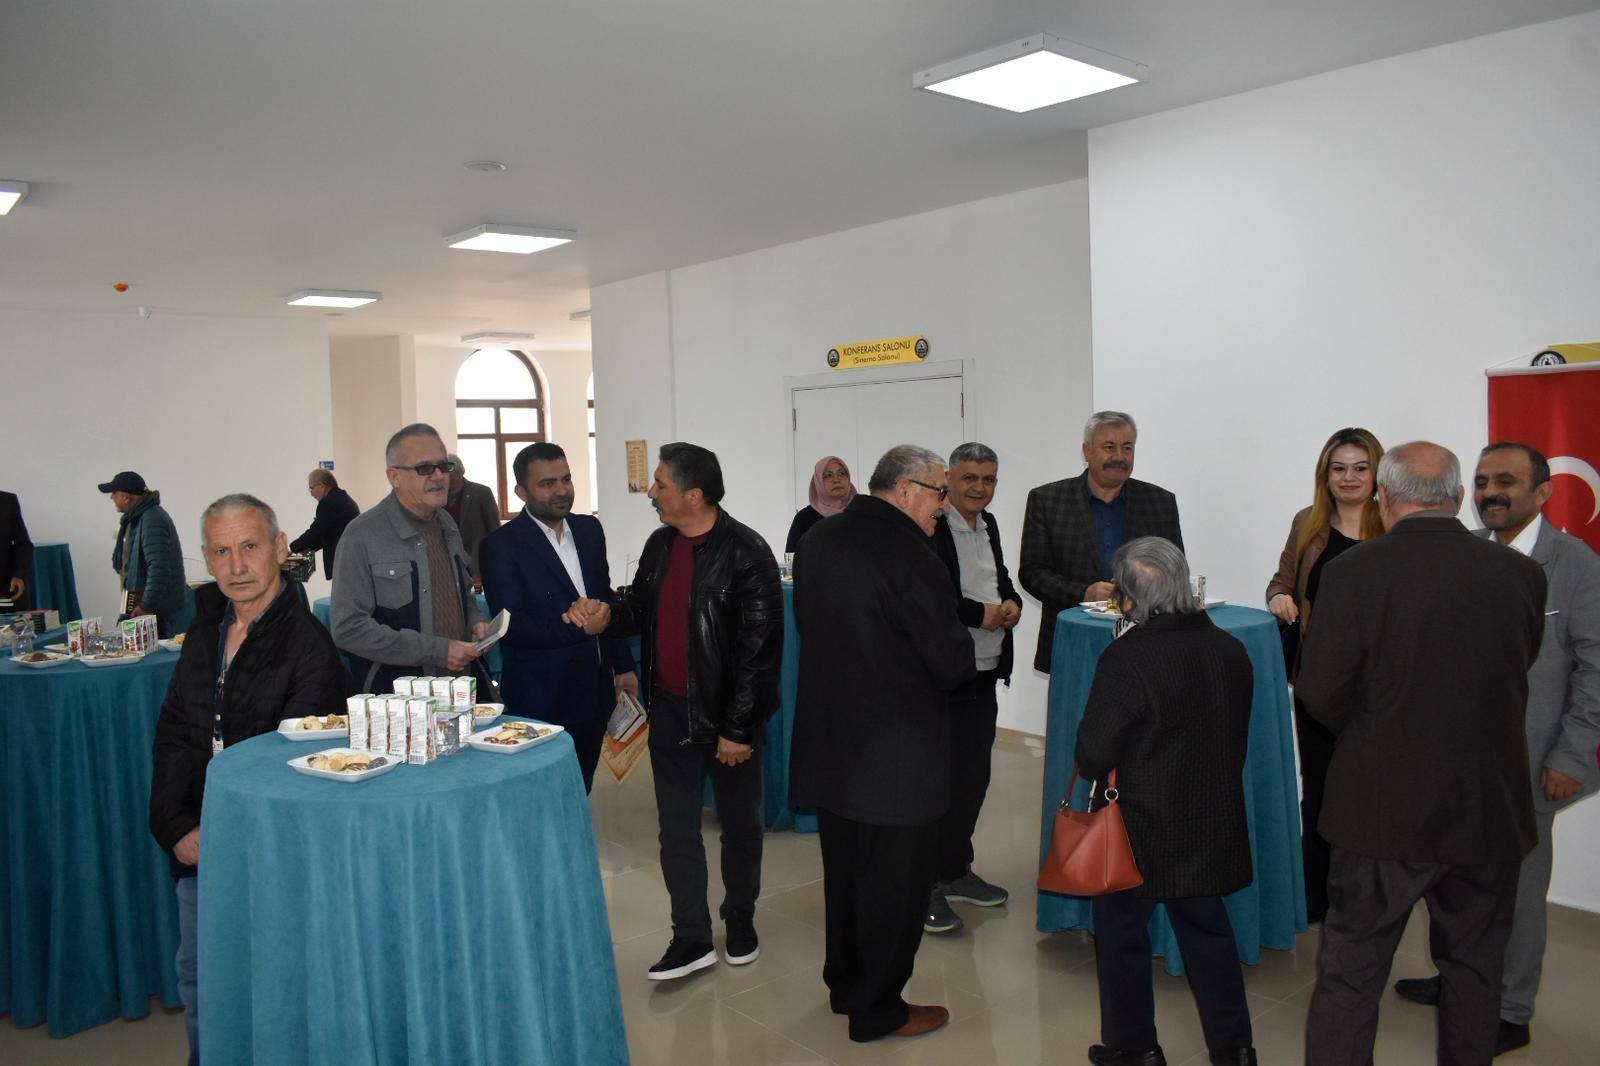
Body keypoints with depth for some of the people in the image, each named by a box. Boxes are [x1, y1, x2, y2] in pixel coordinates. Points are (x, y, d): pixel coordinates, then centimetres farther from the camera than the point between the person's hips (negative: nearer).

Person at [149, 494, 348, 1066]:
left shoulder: (310, 647, -16)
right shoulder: (206, 632, 6)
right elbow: (173, 736, 6)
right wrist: (178, 828, -5)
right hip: (198, 846, 6)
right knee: (198, 984, 19)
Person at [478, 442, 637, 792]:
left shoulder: (589, 529, 7)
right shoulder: (501, 545, -11)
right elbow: (511, 626, -18)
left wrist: (623, 665, 14)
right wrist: (574, 625, -24)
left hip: (594, 691, 6)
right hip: (540, 700, -5)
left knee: (580, 793, 17)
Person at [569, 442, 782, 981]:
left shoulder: (745, 553, -17)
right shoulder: (659, 544, 5)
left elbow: (760, 648, -18)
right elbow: (640, 607, 18)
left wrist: (738, 728, -17)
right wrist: (608, 615, -6)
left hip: (727, 715, -6)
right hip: (670, 710, 6)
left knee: (739, 822, 14)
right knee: (677, 828, 10)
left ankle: (740, 920, 35)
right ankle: (692, 940, 23)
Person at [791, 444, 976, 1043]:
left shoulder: (816, 542, 2)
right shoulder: (908, 555, -22)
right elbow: (953, 662, -20)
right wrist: (961, 653, 1)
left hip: (827, 743, 8)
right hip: (897, 757, -8)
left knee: (843, 872, 22)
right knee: (895, 882, 9)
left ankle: (844, 986, 39)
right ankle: (878, 1010, 24)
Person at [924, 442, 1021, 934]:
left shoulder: (988, 524, 13)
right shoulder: (928, 528, -16)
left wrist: (1011, 603, 1)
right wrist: (979, 613, -18)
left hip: (984, 677, 9)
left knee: (973, 780, 17)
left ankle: (955, 871, 33)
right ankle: (923, 886, 12)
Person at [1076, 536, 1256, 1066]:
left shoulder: (1125, 659, -23)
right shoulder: (1231, 651, -4)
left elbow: (1093, 756, -19)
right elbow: (1237, 739, 8)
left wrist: (1097, 769, 2)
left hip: (1142, 831, -5)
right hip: (1213, 824, 6)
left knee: (1122, 932, 13)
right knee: (1207, 928, 21)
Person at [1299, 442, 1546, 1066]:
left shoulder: (1354, 573, -16)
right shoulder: (1521, 574, -5)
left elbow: (1320, 693, -15)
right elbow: (1518, 673, 7)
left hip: (1384, 808, -3)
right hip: (1491, 810, 3)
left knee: (1350, 973, 9)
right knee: (1474, 969, 21)